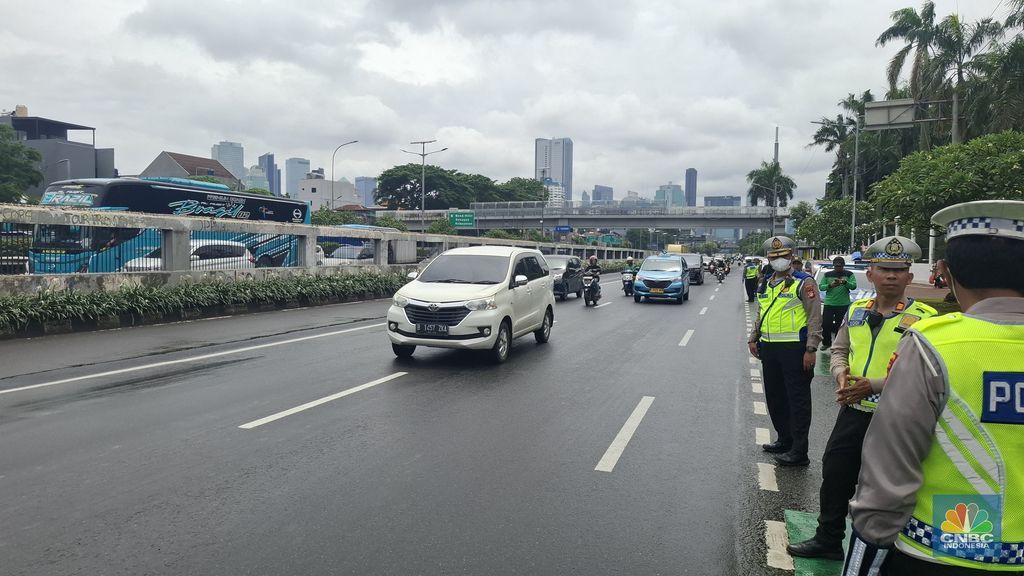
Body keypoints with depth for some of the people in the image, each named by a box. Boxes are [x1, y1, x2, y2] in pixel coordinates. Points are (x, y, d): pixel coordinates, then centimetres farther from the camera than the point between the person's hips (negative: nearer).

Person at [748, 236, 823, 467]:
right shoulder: (766, 285, 15)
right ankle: (784, 440, 31)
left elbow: (815, 318, -11)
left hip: (794, 349, -8)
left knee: (798, 400, -2)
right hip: (769, 348, 8)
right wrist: (753, 339, 16)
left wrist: (810, 349, -17)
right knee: (774, 396, 15)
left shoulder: (803, 283, -7)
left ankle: (799, 452, 4)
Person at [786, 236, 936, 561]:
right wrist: (841, 373, -5)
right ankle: (828, 539, 32)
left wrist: (874, 385, -25)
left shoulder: (923, 318, -11)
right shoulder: (857, 311, 7)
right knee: (834, 475, 14)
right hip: (853, 412, 5)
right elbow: (839, 350, 16)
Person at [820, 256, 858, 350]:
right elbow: (821, 287, 3)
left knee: (839, 325, 3)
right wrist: (830, 285, -16)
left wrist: (845, 282, -26)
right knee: (825, 324, -3)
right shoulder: (827, 275, 10)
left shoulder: (849, 274, 7)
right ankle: (826, 343, 13)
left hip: (843, 304, -1)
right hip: (829, 303, 1)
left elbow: (854, 286, -6)